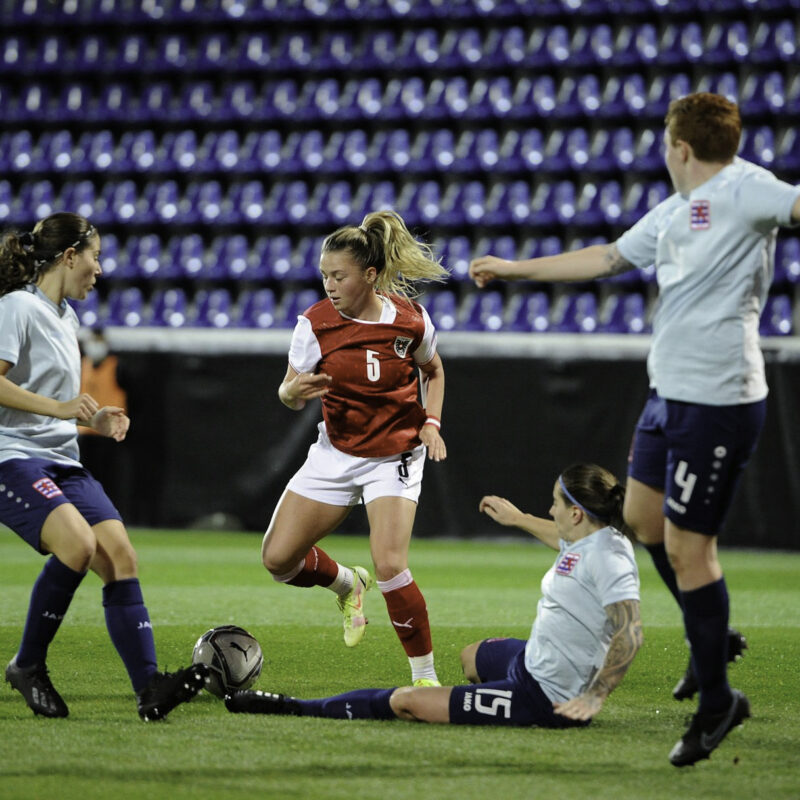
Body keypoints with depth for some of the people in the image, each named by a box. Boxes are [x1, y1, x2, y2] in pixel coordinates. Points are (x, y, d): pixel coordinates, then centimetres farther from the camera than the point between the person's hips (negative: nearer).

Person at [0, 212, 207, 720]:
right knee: (78, 544, -30)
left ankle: (149, 688, -17)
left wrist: (95, 419, 15)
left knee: (120, 555, -10)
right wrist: (58, 407, -24)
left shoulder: (66, 317, 21)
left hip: (63, 463, 9)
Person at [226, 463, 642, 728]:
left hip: (541, 698, -10)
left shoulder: (608, 557, -25)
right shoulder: (588, 538, 5)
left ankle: (293, 708, 7)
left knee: (403, 701, -4)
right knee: (471, 656, 41)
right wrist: (517, 519, 44)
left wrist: (594, 698, -33)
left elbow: (630, 634, -32)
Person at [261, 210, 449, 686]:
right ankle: (348, 583, 31)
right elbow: (292, 397, -5)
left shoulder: (411, 320, -12)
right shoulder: (316, 324, -12)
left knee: (390, 565, -21)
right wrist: (293, 391, -29)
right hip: (335, 452, 3)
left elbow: (433, 371, 9)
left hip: (394, 458, -3)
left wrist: (432, 423, -5)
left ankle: (426, 677, -5)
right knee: (278, 558, -3)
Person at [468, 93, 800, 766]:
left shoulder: (742, 188, -12)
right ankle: (713, 638, 39)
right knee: (644, 515, 21)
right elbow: (608, 257, 29)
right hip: (670, 390, 10)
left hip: (717, 400, -10)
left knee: (686, 545, -7)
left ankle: (717, 699, 5)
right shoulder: (674, 212, 16)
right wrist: (514, 269, 36)